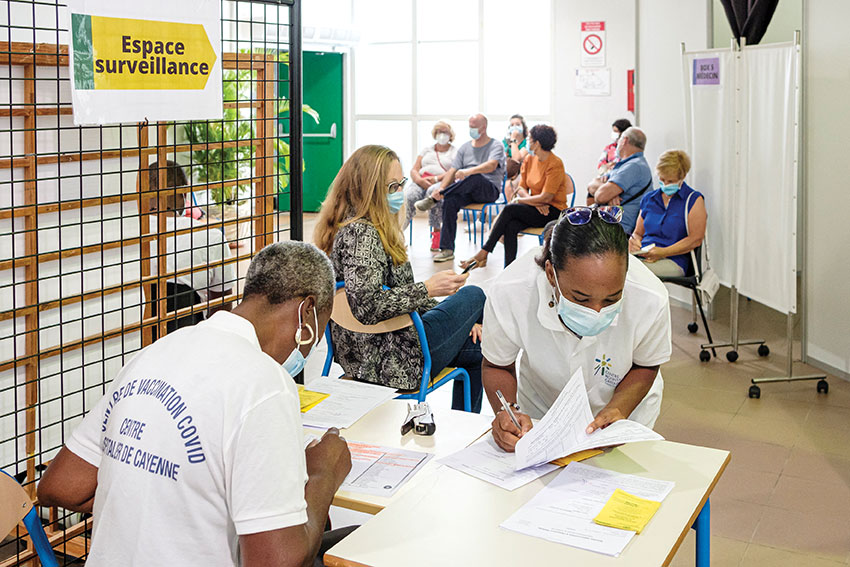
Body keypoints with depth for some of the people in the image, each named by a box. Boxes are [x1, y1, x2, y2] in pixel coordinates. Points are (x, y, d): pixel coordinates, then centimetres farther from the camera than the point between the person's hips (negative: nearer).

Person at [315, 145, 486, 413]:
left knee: (477, 349, 20)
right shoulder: (360, 233, -21)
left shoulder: (372, 227, 11)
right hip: (393, 361, -10)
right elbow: (365, 305, -32)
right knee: (474, 295, 8)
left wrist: (461, 320, 11)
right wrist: (427, 289, -27)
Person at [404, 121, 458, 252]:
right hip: (421, 182, 3)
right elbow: (414, 170, 16)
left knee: (433, 191, -40)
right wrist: (420, 180, -8)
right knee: (409, 195, -32)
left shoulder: (455, 151, 15)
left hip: (443, 183, -3)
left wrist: (436, 179, -17)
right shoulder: (427, 149, 26)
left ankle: (436, 231, -34)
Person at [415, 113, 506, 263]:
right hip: (467, 191, 5)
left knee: (475, 177, -38)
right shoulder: (465, 148, 20)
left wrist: (469, 171, -36)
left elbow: (492, 165, -19)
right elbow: (452, 171, 12)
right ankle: (447, 250, -27)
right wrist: (441, 188, -8)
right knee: (450, 201, -28)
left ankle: (433, 199, -31)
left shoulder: (496, 146, 3)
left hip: (489, 190, -4)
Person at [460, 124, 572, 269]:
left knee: (510, 209, -25)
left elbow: (546, 197, -18)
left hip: (553, 212, -6)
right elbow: (522, 188, 8)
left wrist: (519, 200, -8)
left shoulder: (555, 164, -14)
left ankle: (484, 252, -20)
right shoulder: (529, 159, 10)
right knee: (510, 227, -25)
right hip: (535, 208, 6)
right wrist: (536, 203, -12)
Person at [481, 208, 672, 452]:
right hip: (540, 414, 0)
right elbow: (497, 366, -13)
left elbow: (644, 367, -9)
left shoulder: (650, 300, -32)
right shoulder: (508, 293, -34)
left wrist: (618, 409, -29)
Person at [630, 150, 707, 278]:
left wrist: (663, 252, -13)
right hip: (642, 257, 5)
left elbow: (696, 239, -3)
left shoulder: (694, 200, 7)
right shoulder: (648, 198, 23)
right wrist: (634, 241, 1)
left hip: (673, 261, -5)